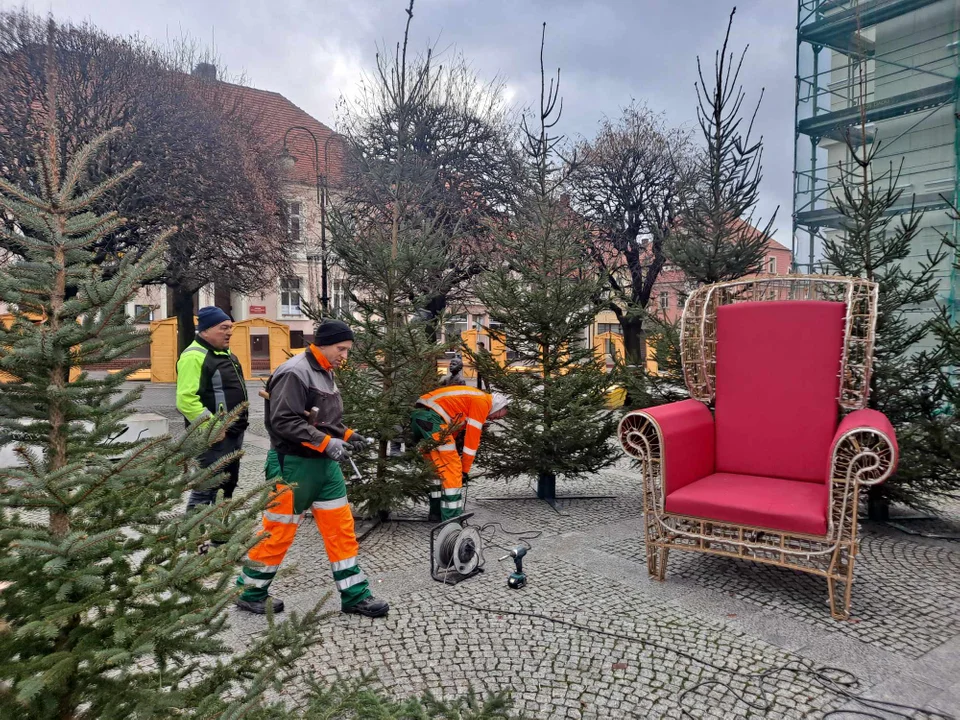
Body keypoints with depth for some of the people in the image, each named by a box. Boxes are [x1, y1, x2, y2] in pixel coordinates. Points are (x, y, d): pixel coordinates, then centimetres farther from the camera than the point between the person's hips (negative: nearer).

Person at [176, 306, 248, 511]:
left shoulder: (225, 353, 14)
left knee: (228, 484, 19)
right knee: (206, 487, -5)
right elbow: (186, 400, -25)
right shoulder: (194, 356, -17)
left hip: (234, 432, 10)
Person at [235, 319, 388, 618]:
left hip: (325, 465, 9)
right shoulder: (294, 373, -17)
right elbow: (284, 421, -23)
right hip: (293, 465, -9)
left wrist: (346, 435, 5)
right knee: (278, 532, 5)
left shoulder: (325, 374, 13)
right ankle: (250, 593, 25)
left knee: (342, 529, 9)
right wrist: (326, 443, -25)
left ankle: (355, 595, 18)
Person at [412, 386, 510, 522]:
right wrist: (465, 469, 2)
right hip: (430, 418, -10)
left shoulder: (470, 400, 26)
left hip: (417, 416, 10)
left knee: (438, 466, 19)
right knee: (452, 467, -5)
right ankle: (451, 517, -4)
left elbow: (452, 430, 25)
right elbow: (472, 437, -4)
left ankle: (436, 512, 25)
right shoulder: (483, 401, -2)